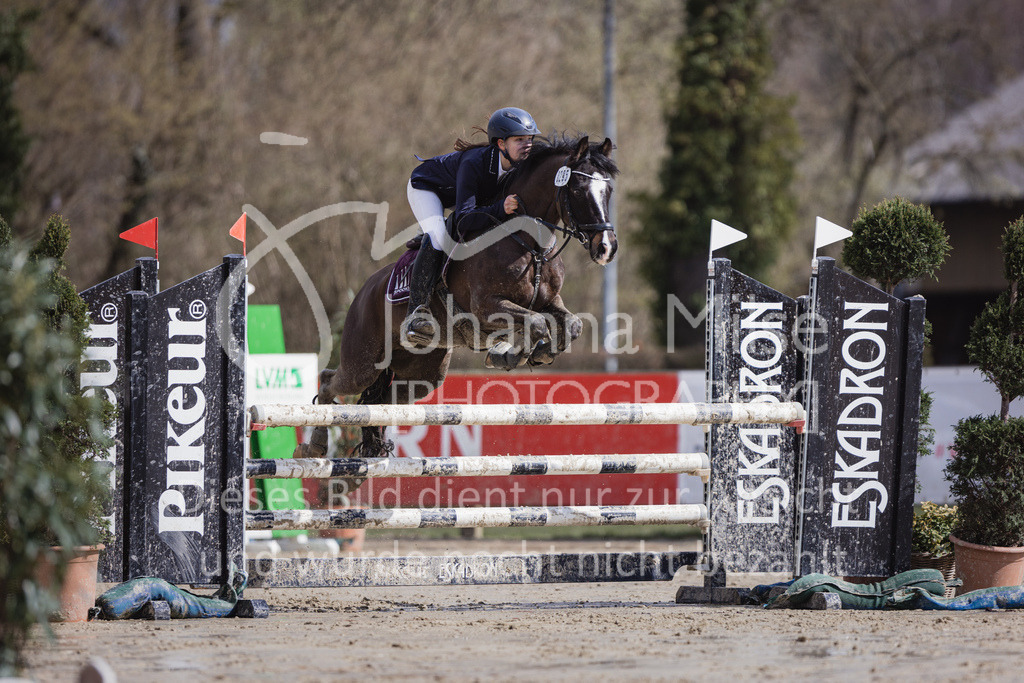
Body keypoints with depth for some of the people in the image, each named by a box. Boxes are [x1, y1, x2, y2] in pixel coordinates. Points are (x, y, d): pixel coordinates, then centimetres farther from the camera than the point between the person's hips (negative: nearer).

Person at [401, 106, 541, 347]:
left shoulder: (523, 165, -25)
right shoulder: (473, 163, -43)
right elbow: (463, 221, -47)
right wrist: (500, 208, -59)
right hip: (425, 187, -8)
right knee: (437, 237, -32)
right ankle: (417, 312, -35)